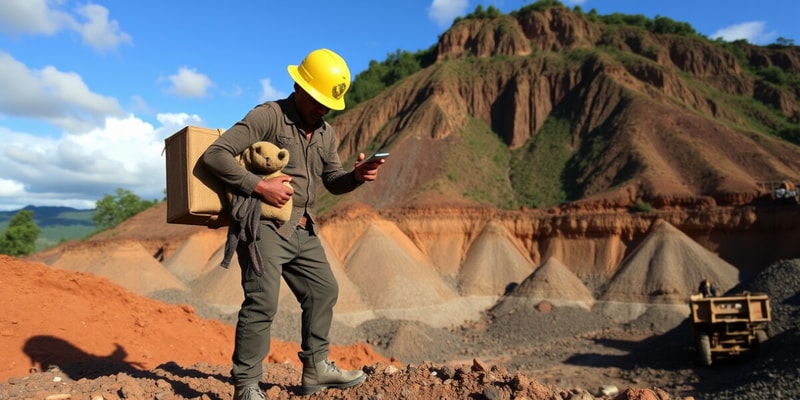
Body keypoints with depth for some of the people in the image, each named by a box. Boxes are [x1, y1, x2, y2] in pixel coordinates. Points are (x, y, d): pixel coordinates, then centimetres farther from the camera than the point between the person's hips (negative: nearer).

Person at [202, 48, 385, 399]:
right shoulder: (267, 116, -11)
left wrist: (357, 176, -7)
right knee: (262, 302, -11)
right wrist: (259, 186, -24)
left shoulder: (326, 133, 12)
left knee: (323, 291, 13)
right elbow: (215, 154, -17)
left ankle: (316, 368, 27)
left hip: (303, 231, 8)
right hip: (262, 226, -8)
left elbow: (333, 182, 14)